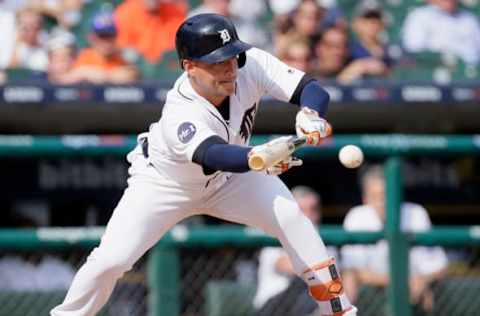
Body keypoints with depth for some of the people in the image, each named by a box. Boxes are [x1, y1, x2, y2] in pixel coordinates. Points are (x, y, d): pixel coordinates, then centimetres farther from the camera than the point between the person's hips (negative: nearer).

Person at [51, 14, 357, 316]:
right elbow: (215, 155, -59)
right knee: (112, 259, -16)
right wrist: (258, 157, -81)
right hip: (165, 183, -4)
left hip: (229, 177, 4)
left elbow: (313, 90, -29)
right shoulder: (179, 117, -41)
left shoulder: (251, 63, -28)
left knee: (292, 216, -19)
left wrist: (310, 115, -53)